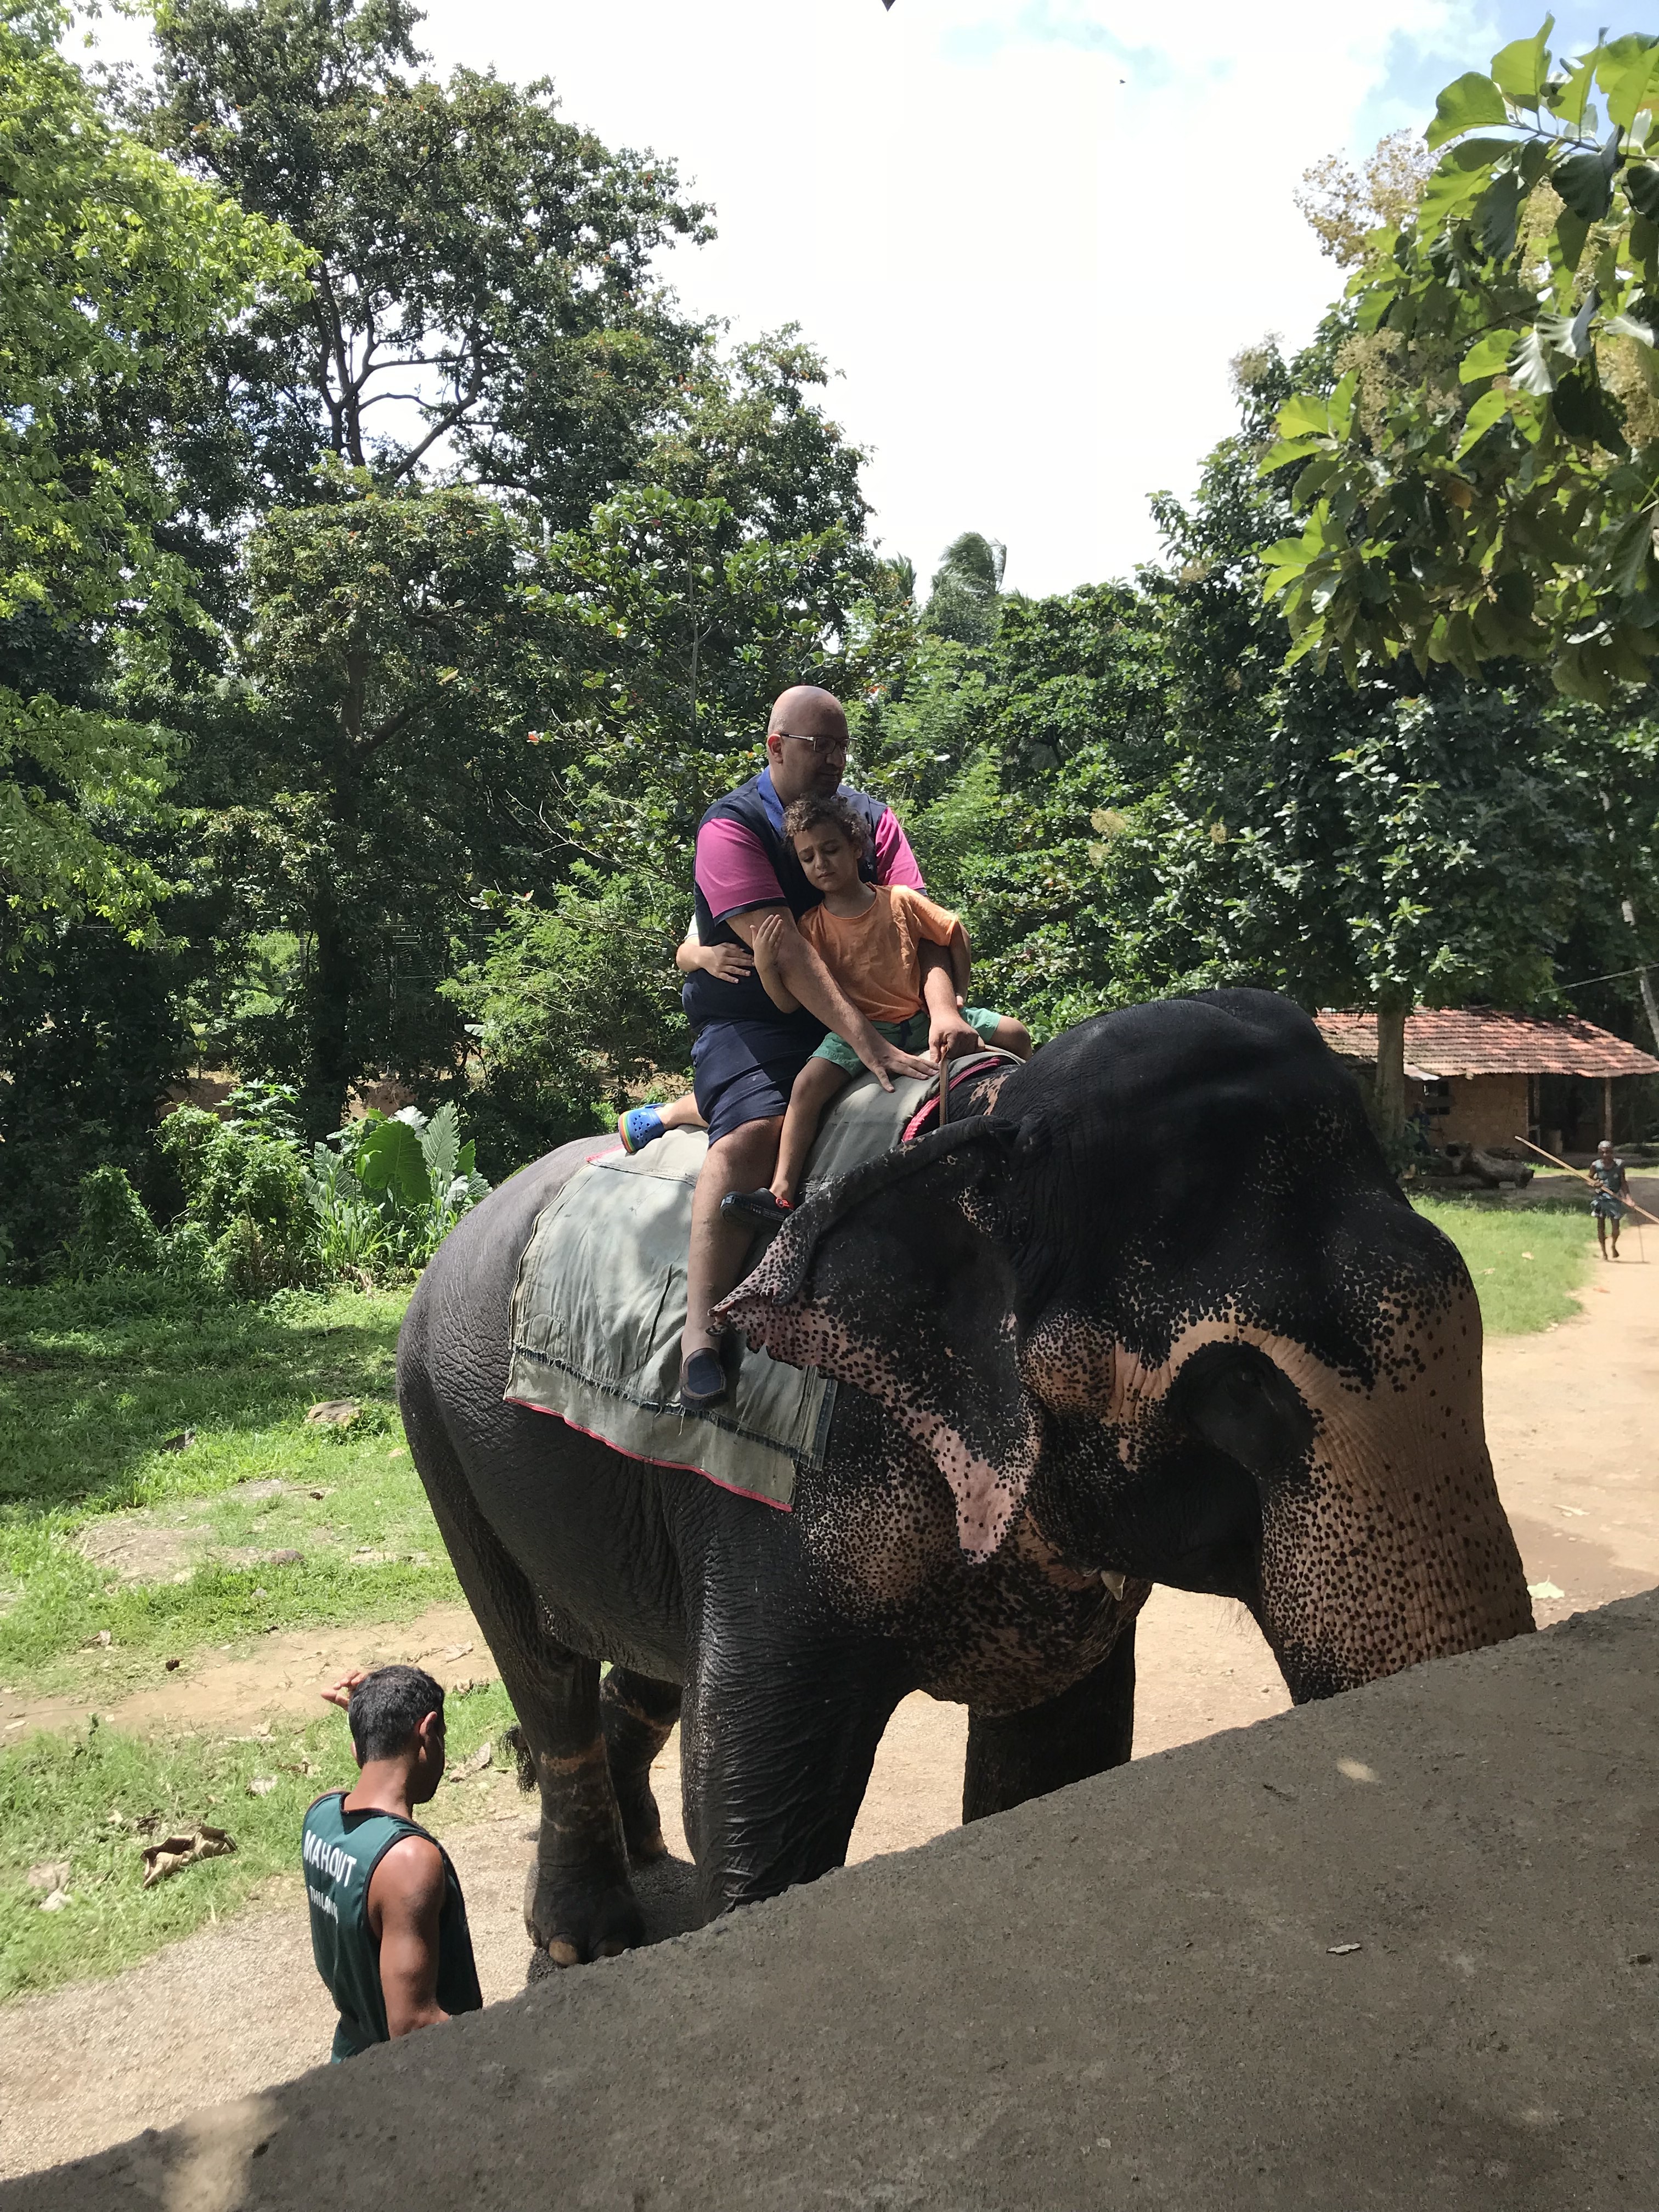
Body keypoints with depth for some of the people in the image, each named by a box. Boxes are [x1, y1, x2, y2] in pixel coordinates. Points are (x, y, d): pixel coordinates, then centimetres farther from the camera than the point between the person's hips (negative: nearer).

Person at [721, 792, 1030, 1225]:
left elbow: (954, 934, 10)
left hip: (921, 1019, 2)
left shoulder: (901, 900, -5)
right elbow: (788, 1004, -9)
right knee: (808, 1084, -28)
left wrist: (956, 996, 7)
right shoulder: (811, 927, -6)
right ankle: (781, 1193, -28)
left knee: (1015, 1035, -4)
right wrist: (765, 964, -27)